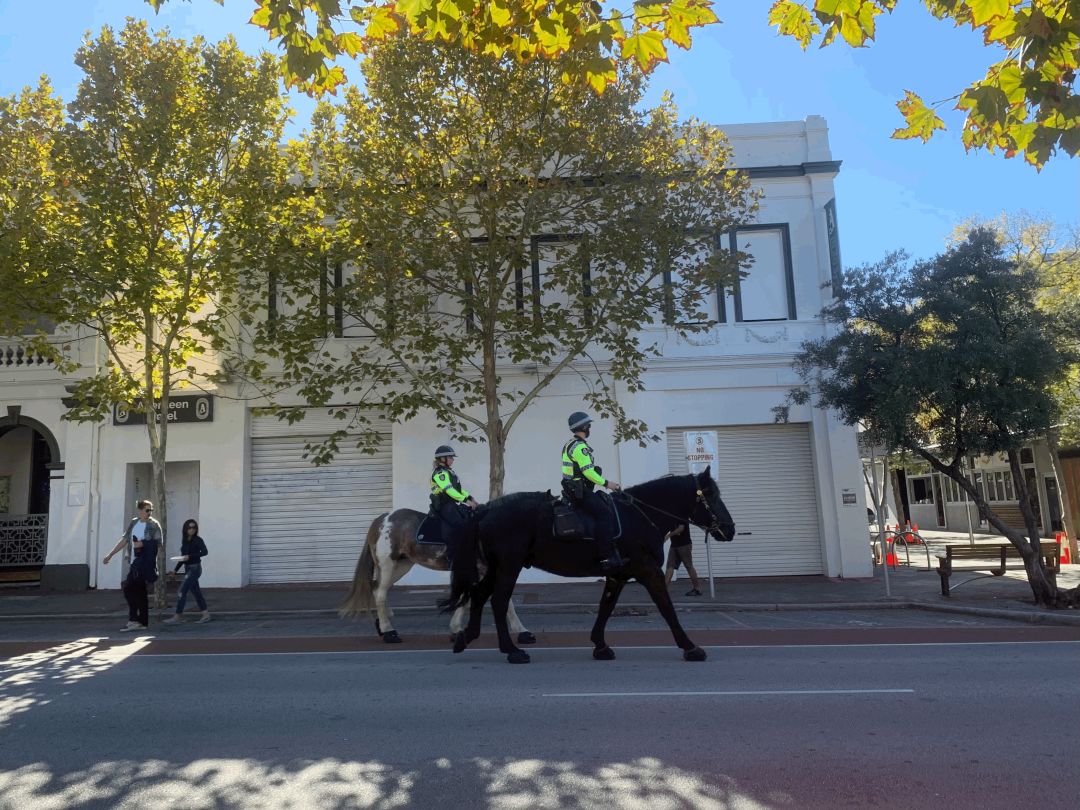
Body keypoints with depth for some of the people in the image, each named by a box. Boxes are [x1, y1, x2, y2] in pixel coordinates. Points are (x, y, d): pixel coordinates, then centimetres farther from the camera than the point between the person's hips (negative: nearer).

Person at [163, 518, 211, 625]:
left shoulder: (197, 540, -11)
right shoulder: (184, 541, 10)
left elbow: (204, 552, -23)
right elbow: (183, 557, 17)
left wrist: (190, 556, -29)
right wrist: (175, 569, 13)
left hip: (195, 568, -7)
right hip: (187, 568, 8)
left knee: (182, 591, -8)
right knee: (195, 591, 9)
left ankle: (177, 617, -3)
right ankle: (205, 614, 15)